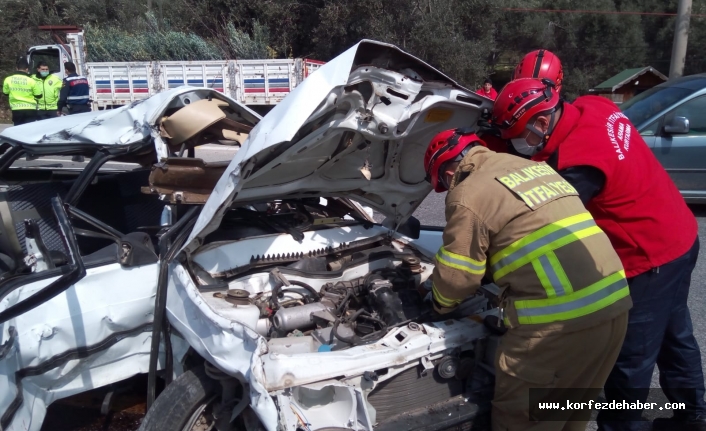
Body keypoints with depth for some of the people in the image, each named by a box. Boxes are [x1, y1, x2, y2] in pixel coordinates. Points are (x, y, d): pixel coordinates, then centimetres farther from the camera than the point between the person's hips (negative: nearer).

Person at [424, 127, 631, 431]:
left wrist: (440, 303, 19)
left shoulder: (469, 196, -6)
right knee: (573, 406, 26)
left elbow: (456, 277, -3)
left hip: (559, 318, -9)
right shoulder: (532, 167, 20)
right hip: (613, 301, 9)